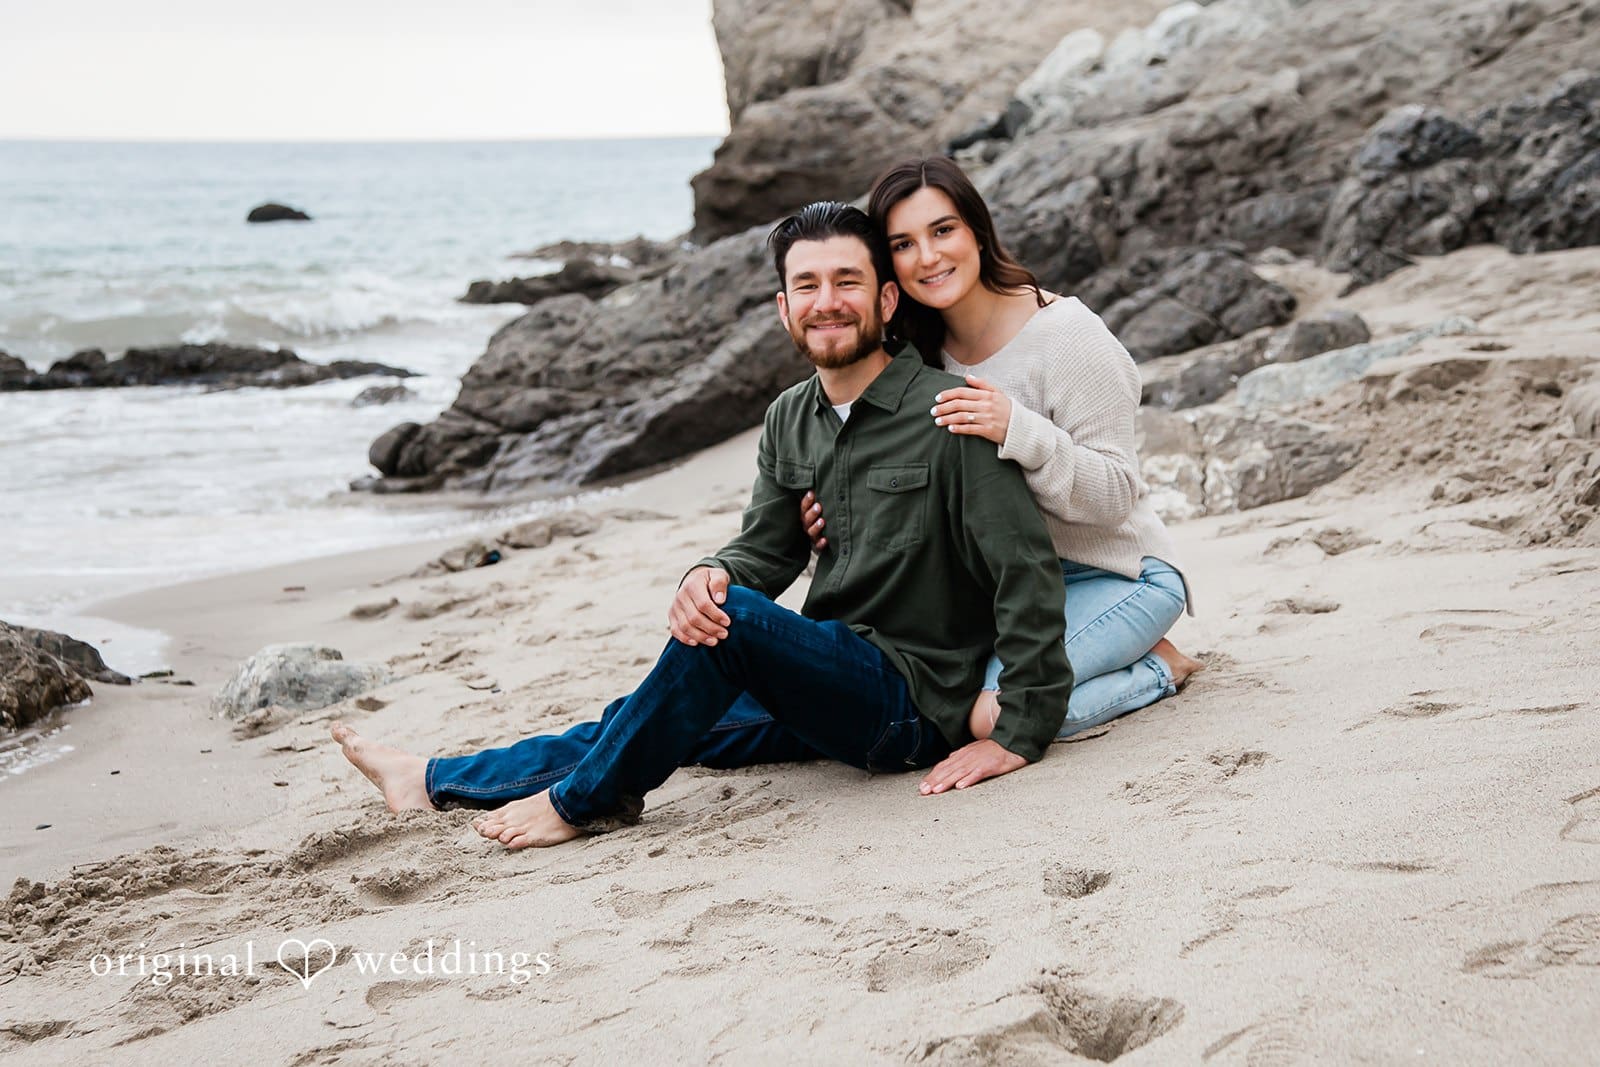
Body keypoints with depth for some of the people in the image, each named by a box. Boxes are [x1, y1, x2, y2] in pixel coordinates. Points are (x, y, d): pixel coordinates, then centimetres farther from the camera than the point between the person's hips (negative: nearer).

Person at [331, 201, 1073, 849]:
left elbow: (1026, 573, -18)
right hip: (825, 690, 8)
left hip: (915, 705, -7)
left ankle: (585, 801, -10)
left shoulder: (945, 414, -15)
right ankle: (436, 782, 26)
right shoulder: (790, 422, 8)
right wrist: (710, 575, -16)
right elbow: (764, 550, 10)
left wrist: (1020, 734, -22)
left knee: (735, 616, -28)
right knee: (641, 721, 9)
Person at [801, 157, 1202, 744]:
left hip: (1115, 573, -7)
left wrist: (1019, 432, -37)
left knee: (992, 715, -27)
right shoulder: (921, 352, 2)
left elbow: (1114, 496, -20)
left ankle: (1156, 667, 1)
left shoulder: (1066, 333, -19)